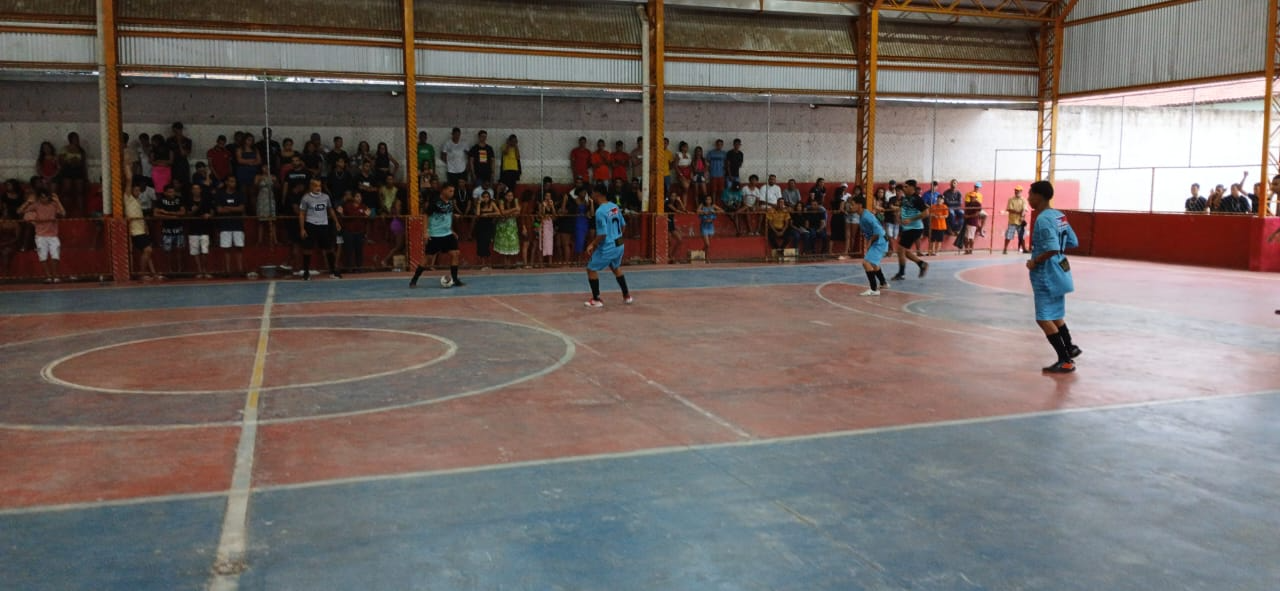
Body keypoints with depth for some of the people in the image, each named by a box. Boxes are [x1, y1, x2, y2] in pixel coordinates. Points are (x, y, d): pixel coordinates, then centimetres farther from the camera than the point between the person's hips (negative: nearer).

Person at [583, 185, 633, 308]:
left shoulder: (600, 211, -21)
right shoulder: (615, 206, 4)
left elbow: (602, 234, -23)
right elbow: (623, 225, 13)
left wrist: (592, 245, -9)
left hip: (607, 247, -8)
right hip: (619, 245, 8)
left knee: (591, 269, 7)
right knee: (616, 268, 29)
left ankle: (596, 300, 9)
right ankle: (627, 296, 35)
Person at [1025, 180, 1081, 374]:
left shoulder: (1043, 219, -20)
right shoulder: (1059, 216, 8)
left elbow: (1052, 249, -29)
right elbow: (1073, 243, 13)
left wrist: (1034, 262, -16)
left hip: (1046, 276, -9)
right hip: (1058, 273, 9)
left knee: (1044, 319, -1)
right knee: (1055, 315, 24)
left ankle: (1065, 361, 2)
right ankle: (1070, 348, 34)